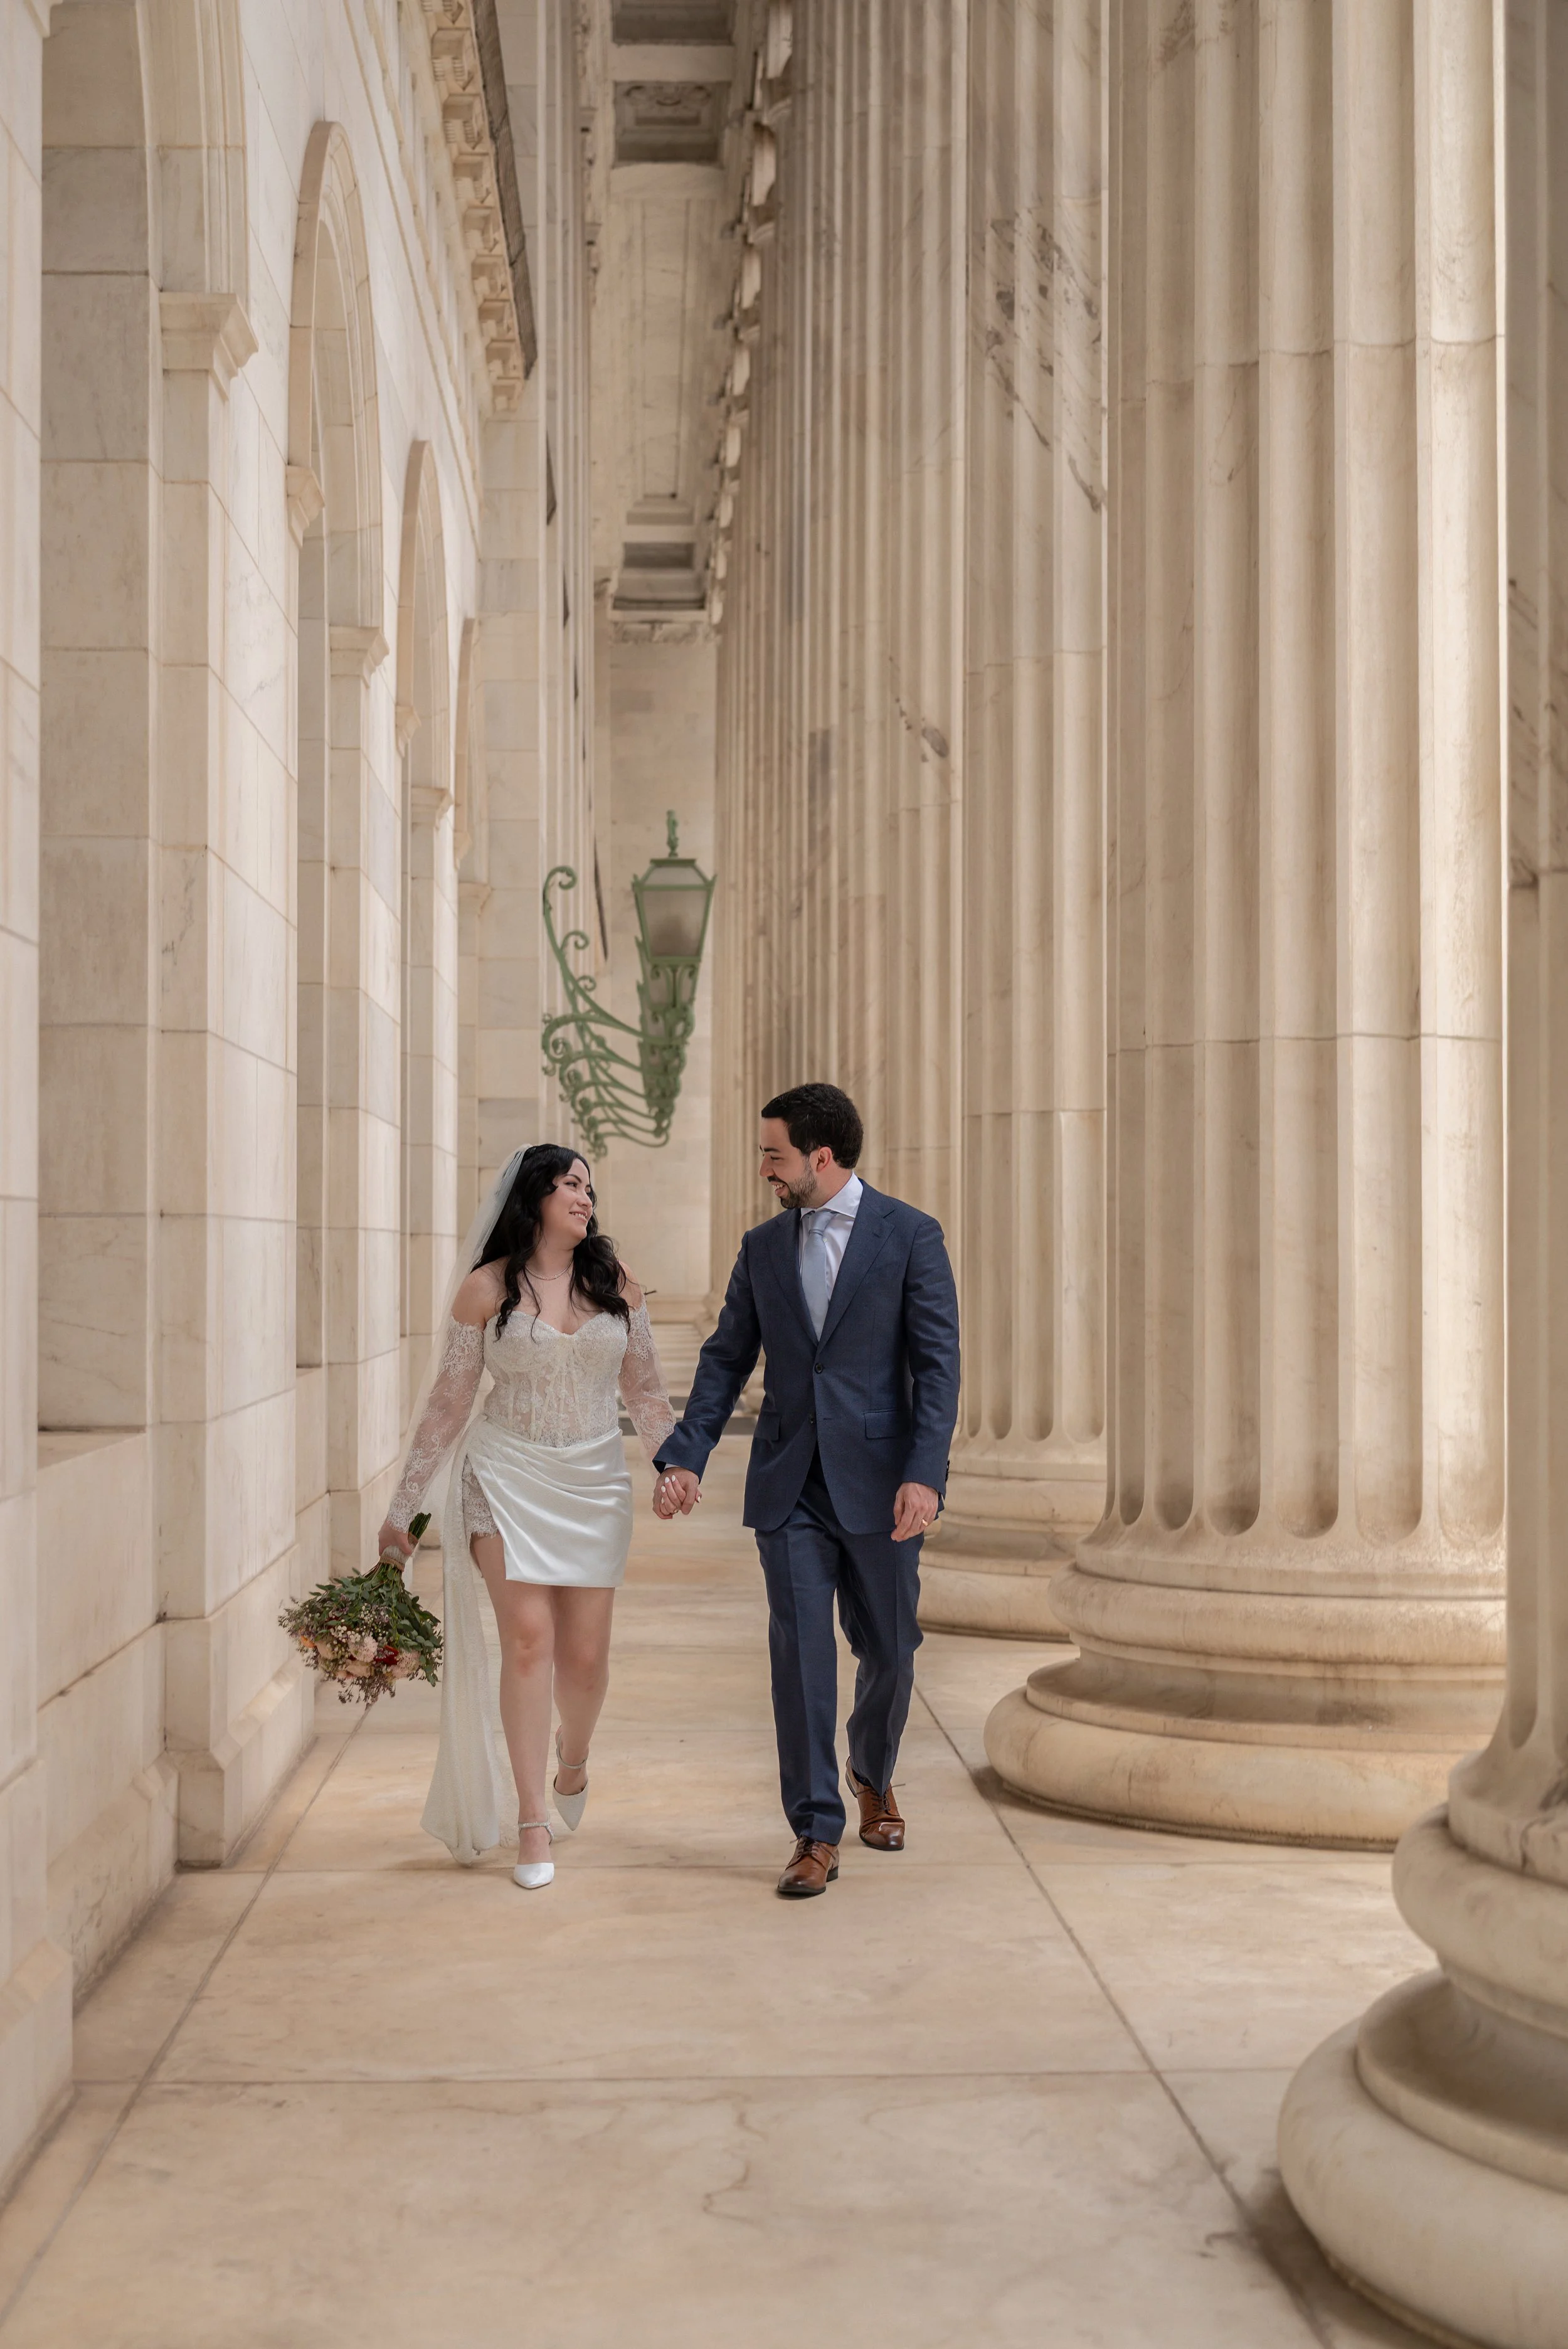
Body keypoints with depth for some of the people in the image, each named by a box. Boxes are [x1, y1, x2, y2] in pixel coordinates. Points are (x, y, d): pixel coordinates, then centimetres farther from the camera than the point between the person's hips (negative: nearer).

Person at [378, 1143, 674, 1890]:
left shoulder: (613, 1279, 6)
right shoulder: (487, 1288, -1)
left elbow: (644, 1387, 11)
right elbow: (448, 1401, 2)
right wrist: (403, 1506, 2)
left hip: (593, 1479, 2)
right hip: (507, 1474, -2)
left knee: (585, 1654, 3)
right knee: (528, 1636, -12)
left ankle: (572, 1752, 38)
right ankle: (533, 1822, 0)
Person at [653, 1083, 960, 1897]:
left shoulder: (910, 1235, -3)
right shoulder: (763, 1247, 9)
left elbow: (937, 1364, -7)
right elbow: (726, 1360, 10)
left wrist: (925, 1474, -17)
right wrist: (685, 1457, -2)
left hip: (878, 1482, -2)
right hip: (789, 1486, 2)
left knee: (888, 1649, 10)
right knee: (800, 1651, -4)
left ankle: (872, 1777, 38)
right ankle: (817, 1834, 4)